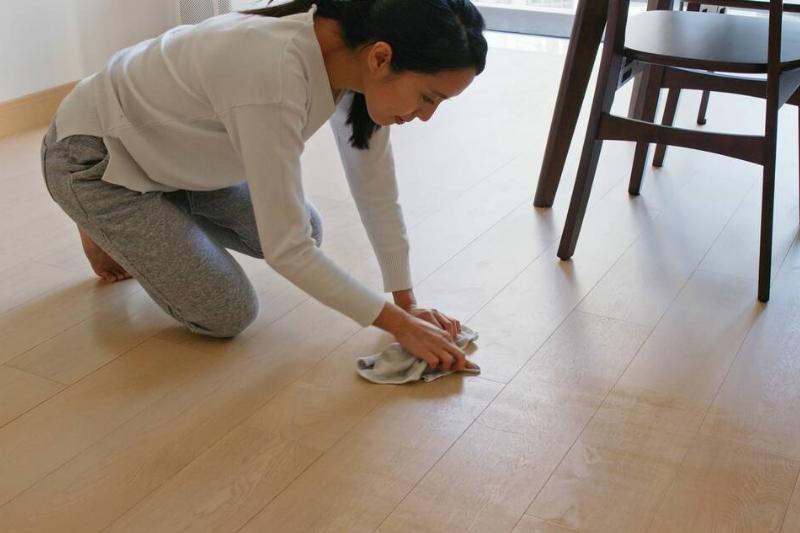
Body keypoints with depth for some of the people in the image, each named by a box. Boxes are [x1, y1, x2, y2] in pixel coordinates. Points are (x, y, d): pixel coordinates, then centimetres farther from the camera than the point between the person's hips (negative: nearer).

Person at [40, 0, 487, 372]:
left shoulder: (355, 49, -16)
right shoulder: (275, 77, -40)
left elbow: (375, 185, -5)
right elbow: (286, 248, -34)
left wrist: (408, 302, -3)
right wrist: (399, 324, -26)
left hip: (175, 148, 8)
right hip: (95, 157, -7)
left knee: (307, 233, 8)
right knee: (228, 315, -8)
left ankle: (162, 214, 23)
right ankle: (105, 227, 14)